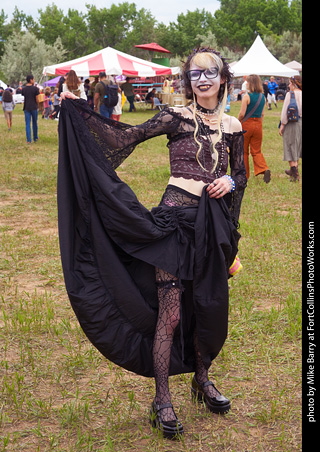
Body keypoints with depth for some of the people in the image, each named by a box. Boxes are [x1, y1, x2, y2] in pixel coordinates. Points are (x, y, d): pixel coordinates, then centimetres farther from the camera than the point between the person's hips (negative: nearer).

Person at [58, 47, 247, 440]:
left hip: (214, 225, 4)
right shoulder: (177, 118, -3)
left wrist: (229, 183, -5)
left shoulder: (232, 127, 9)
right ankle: (162, 399, 9)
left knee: (210, 309, 14)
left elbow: (241, 175, 18)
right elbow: (128, 135, -12)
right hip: (175, 220, -4)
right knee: (170, 314, -3)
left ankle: (202, 378, 37)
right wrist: (79, 110, -19)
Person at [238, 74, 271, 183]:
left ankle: (244, 175, 17)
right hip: (258, 124, 5)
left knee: (243, 151, 10)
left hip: (247, 124, -5)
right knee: (256, 151, 10)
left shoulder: (247, 96, -14)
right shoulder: (262, 97, 4)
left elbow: (242, 113, -16)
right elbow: (262, 114, 9)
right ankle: (264, 169, -15)